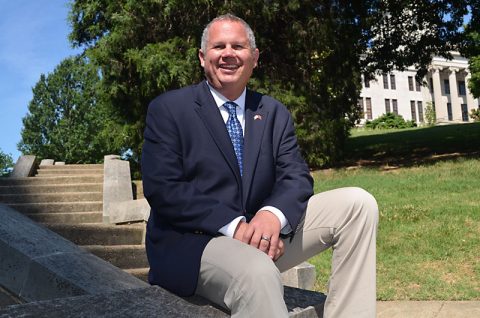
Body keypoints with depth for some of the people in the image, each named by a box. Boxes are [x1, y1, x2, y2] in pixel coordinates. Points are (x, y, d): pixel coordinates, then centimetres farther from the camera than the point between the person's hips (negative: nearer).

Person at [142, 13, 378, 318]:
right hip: (192, 242, -5)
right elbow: (162, 189, -11)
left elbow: (296, 177, 2)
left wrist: (273, 214, -22)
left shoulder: (275, 113, 12)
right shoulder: (168, 108, -1)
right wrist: (233, 225, -23)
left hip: (259, 232, 6)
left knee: (358, 203, -9)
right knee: (259, 272, -40)